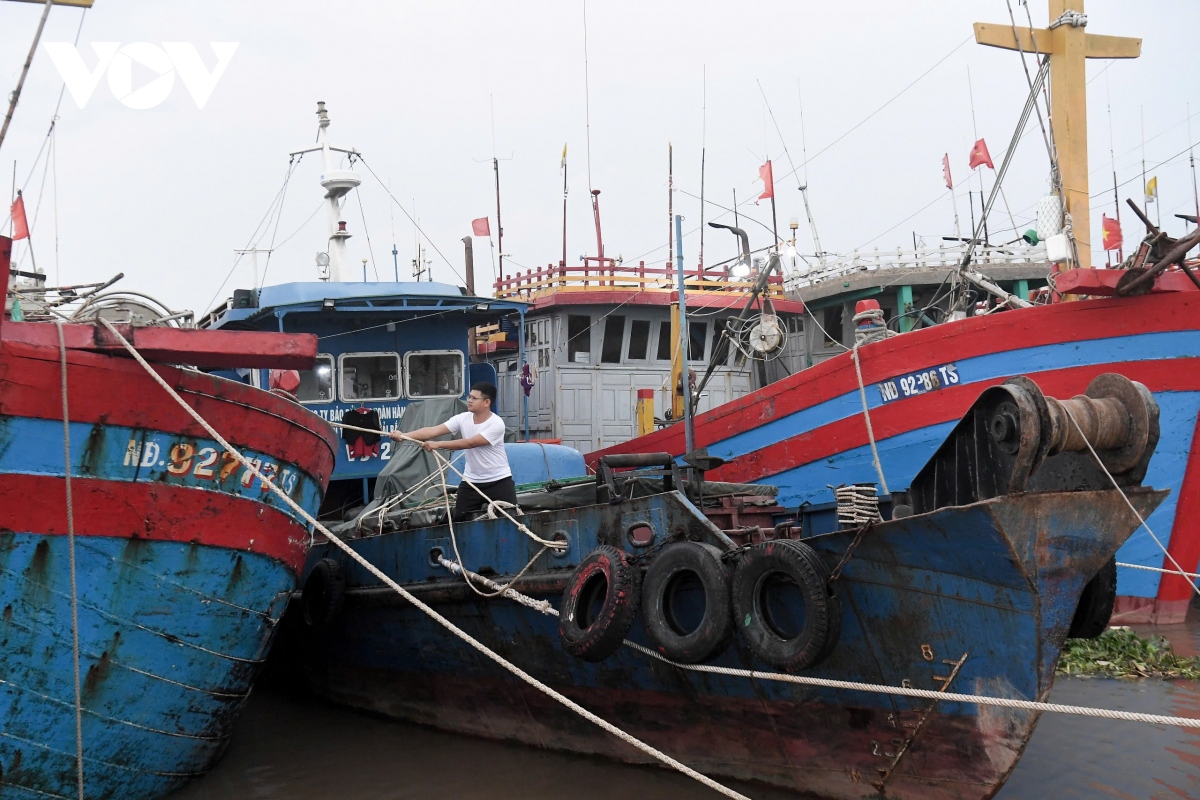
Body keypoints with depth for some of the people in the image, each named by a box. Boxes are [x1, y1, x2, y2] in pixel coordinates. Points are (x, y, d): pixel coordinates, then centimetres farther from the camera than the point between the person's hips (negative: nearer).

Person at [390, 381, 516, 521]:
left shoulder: (496, 424, -19)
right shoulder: (463, 419, -4)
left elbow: (470, 443, -26)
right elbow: (433, 431, -14)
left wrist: (438, 445, -30)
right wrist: (403, 435, -26)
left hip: (499, 480, -4)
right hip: (471, 480, 5)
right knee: (459, 518, 2)